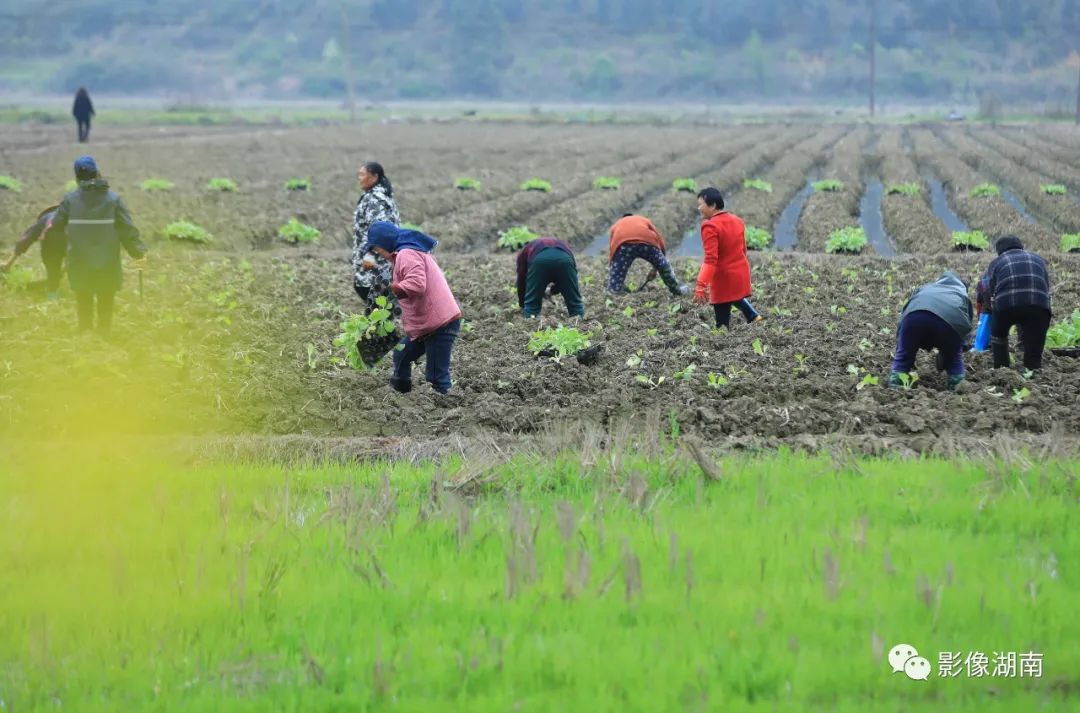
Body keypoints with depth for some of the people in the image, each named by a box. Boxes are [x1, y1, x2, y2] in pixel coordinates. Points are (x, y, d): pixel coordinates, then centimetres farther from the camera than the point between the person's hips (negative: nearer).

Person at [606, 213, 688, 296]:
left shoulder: (615, 226, 40)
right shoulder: (645, 220, 40)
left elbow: (611, 251, 33)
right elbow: (662, 245, 31)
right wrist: (655, 269, 37)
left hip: (622, 243, -2)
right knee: (664, 267, 28)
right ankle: (677, 289, 41)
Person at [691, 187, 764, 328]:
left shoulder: (710, 227, -19)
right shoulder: (737, 221, 7)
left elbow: (710, 260, -27)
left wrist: (701, 286, -31)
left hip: (724, 279, -8)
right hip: (741, 273, 8)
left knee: (722, 322, -1)